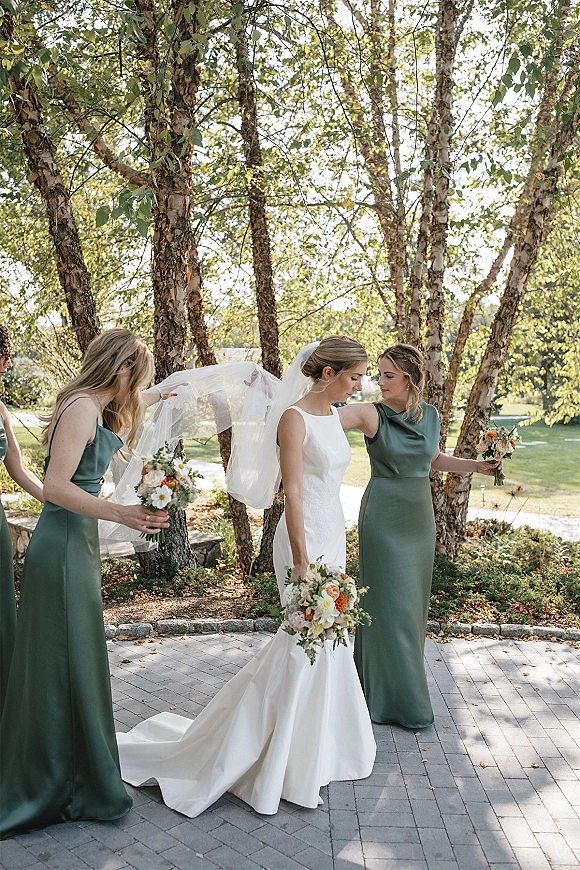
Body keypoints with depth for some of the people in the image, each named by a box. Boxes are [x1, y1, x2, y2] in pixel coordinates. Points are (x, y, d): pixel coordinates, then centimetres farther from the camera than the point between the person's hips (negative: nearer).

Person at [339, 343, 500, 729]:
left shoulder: (430, 415, 2)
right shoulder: (371, 414, -13)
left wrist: (477, 466, 9)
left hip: (420, 515, 5)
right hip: (384, 513, -5)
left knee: (413, 599, 14)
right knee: (390, 600, 0)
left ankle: (405, 678, 33)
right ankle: (397, 697, 14)